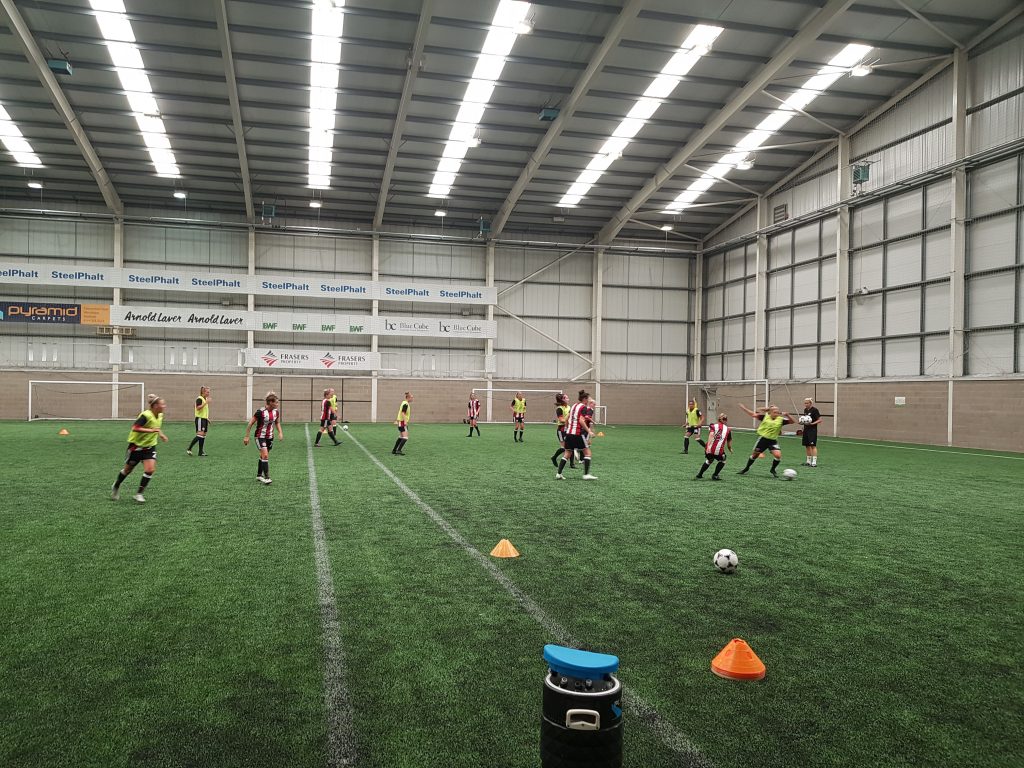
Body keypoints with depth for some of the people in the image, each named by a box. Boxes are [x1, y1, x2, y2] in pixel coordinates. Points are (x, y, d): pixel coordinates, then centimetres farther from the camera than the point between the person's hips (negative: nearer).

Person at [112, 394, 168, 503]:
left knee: (150, 470, -14)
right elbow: (135, 428, -36)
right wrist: (151, 430, -39)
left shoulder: (160, 415, -1)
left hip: (150, 446, 5)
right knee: (128, 469, 14)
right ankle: (116, 486, 42)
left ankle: (139, 493, -1)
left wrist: (160, 434, 9)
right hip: (136, 445, -5)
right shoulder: (146, 415, -25)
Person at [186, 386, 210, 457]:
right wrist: (206, 403, -27)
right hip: (200, 419, -9)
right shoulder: (199, 399, -11)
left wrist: (208, 419, 23)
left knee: (203, 435, 7)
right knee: (200, 434, -15)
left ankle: (201, 452, 11)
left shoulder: (205, 399, 16)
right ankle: (189, 449, -9)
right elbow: (198, 408, -25)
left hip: (204, 419, 9)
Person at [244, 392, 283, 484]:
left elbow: (277, 423, 16)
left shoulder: (276, 411, -1)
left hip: (270, 437, 6)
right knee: (265, 455, -17)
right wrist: (246, 436, -9)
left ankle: (259, 475, 29)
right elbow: (250, 423, -11)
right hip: (260, 436, -6)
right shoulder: (260, 412, -19)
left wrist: (280, 432, 2)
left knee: (263, 456, 15)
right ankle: (266, 478, -17)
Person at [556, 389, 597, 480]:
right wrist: (588, 431, -18)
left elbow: (566, 419, 16)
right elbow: (581, 420, -19)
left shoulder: (574, 405, 15)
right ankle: (586, 474, -3)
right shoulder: (583, 407, -8)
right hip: (577, 433, -8)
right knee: (587, 452, 2)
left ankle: (558, 473, 6)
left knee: (567, 454, 11)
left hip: (569, 433, 8)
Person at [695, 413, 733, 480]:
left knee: (709, 460, 29)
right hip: (719, 451, -2)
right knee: (722, 460, 27)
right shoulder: (728, 429, 14)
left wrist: (708, 446, -18)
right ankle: (715, 475, 23)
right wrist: (730, 449, 37)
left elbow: (711, 435, -7)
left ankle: (699, 475, 31)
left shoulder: (713, 426, 12)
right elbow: (729, 441, 17)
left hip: (709, 449, 2)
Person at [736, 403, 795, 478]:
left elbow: (793, 421, -4)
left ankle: (772, 470, 9)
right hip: (763, 438, -1)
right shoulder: (765, 417, -9)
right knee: (755, 454, 10)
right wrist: (744, 408, -15)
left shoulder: (781, 420, -6)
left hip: (773, 440, 1)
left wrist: (787, 415, -21)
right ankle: (746, 468, 33)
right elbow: (753, 414, -7)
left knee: (778, 455, -17)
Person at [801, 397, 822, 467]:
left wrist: (812, 423, -22)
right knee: (807, 445, 10)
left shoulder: (815, 410, -10)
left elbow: (819, 420, -11)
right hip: (806, 429, 8)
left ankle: (814, 462, -12)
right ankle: (808, 461, 18)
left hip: (812, 430, -8)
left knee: (813, 445, -11)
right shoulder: (805, 410, 12)